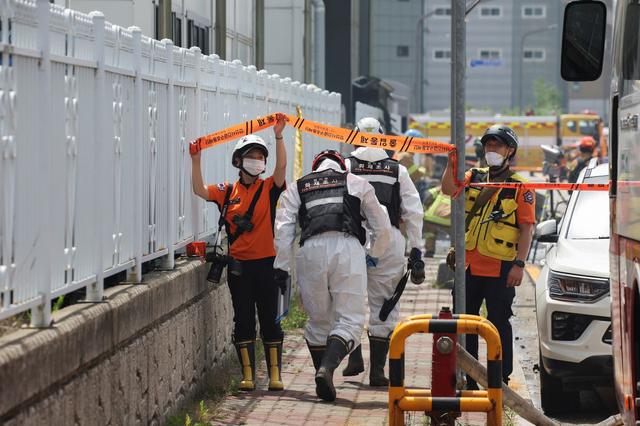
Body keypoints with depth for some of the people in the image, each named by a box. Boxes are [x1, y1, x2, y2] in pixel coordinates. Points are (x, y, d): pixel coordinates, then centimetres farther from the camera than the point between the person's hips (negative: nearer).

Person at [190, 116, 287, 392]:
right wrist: (196, 161, -15)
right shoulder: (228, 192, 6)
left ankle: (275, 374, 6)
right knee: (243, 321, 5)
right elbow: (200, 191, -6)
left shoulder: (269, 188, 1)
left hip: (265, 263, -2)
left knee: (269, 320, 2)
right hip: (239, 265, 2)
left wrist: (278, 137, -26)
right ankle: (248, 375, 10)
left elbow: (282, 166, -15)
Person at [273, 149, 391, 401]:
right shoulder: (357, 184, 23)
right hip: (348, 248, -2)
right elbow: (382, 228, 23)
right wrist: (375, 257, 40)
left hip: (311, 252, 2)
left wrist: (282, 267, 10)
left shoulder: (297, 188, 24)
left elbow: (283, 229, 10)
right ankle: (326, 369, -24)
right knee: (350, 321, -2)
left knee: (318, 321, 17)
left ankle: (323, 374, 15)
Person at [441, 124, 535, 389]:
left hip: (500, 269, -5)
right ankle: (467, 379, 20)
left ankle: (501, 379, 7)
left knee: (499, 324, 0)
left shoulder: (520, 188, -2)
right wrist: (452, 162, -19)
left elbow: (527, 228, -6)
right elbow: (448, 189, -6)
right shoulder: (474, 178, 11)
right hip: (470, 265, 5)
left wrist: (519, 264, -14)